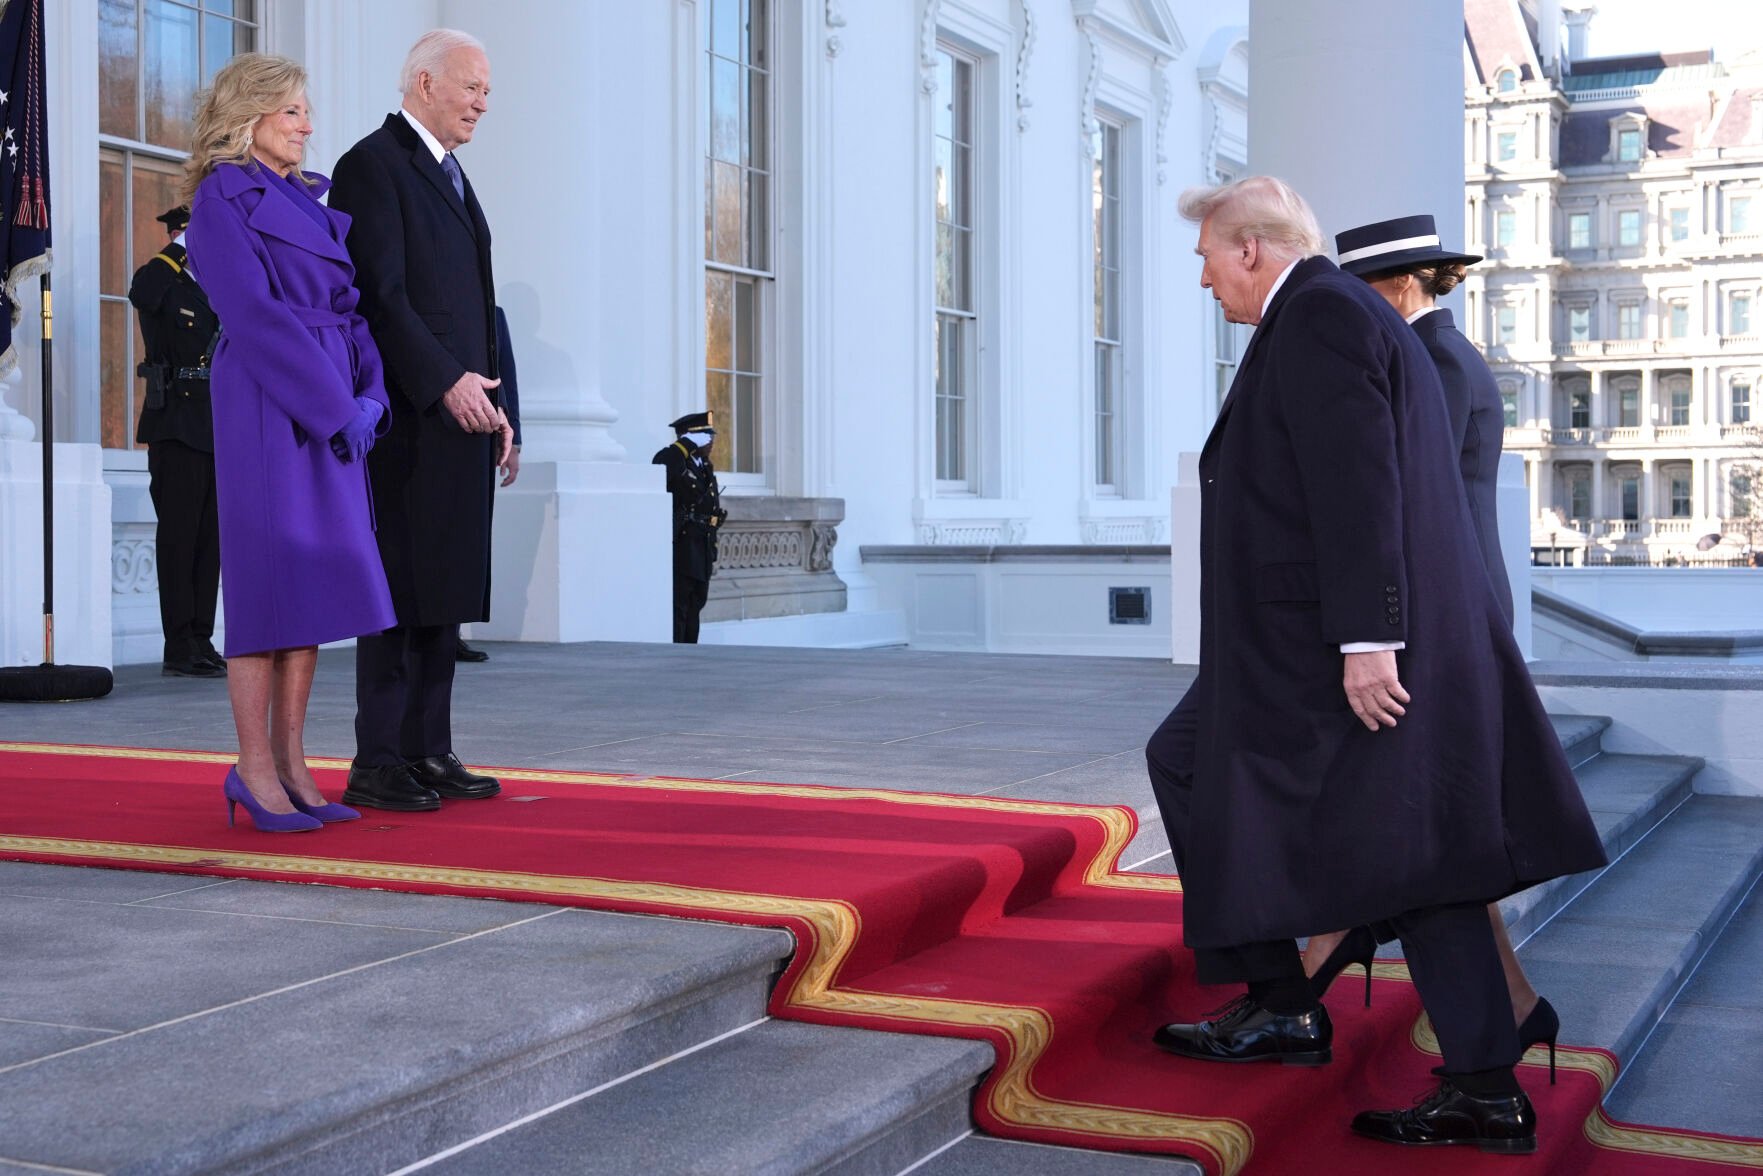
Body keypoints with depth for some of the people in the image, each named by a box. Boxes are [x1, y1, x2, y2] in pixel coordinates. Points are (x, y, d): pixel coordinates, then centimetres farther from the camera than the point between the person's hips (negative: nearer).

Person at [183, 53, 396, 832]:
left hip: (333, 413, 7)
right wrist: (336, 404, -17)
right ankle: (254, 768, 2)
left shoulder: (310, 203, 20)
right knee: (271, 578, -6)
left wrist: (370, 396, -1)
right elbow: (254, 314, -13)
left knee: (316, 583, 5)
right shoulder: (222, 197, -3)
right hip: (266, 408, -7)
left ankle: (290, 765, 10)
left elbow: (348, 308, 15)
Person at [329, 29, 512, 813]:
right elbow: (380, 293, -15)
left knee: (445, 592, 9)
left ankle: (427, 753, 14)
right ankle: (377, 764, -1)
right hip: (410, 418, -9)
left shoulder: (450, 176, 23)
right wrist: (446, 383, -19)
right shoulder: (373, 165, -6)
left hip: (461, 417, 9)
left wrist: (490, 402, 14)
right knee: (402, 591, -7)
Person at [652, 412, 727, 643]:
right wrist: (688, 442, -25)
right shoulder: (675, 463, -8)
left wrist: (712, 555, 20)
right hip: (679, 552, -9)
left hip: (700, 558, 9)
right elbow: (661, 465, -35)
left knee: (692, 612, 13)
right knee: (676, 613, -9)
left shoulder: (706, 469, 17)